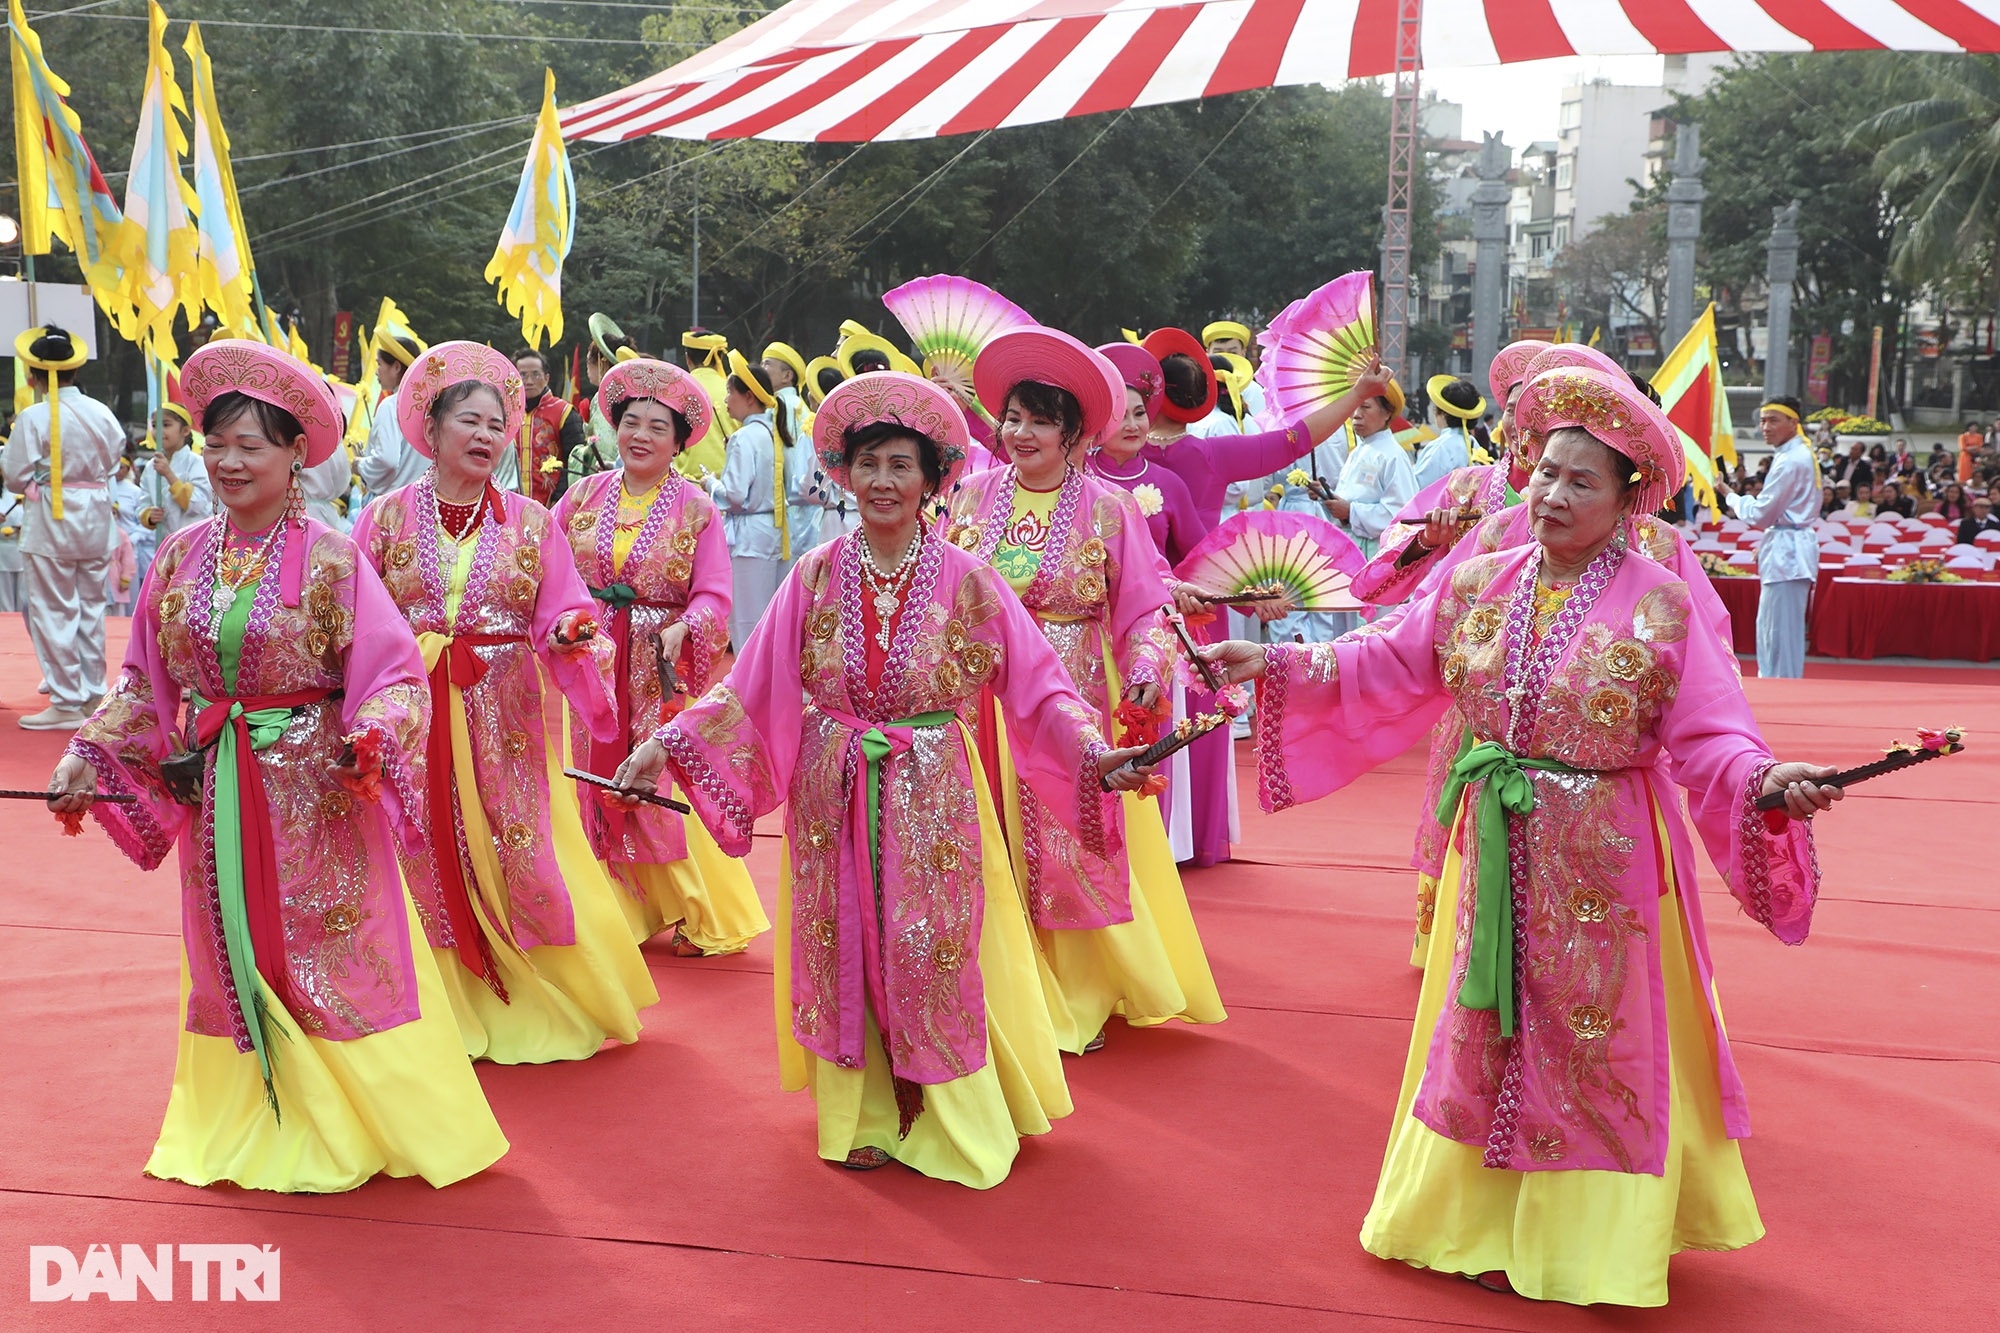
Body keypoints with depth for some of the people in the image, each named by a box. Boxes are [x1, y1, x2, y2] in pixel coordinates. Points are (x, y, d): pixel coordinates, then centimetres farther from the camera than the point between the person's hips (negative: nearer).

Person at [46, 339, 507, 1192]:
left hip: (313, 792, -4)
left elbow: (393, 673, -15)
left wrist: (371, 740, -32)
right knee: (234, 959, 13)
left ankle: (341, 1128, 19)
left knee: (329, 953, 3)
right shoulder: (181, 556, 3)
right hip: (215, 793, 5)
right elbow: (144, 679, 11)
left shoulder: (329, 559, -10)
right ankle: (255, 1126, 29)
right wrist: (88, 761, 4)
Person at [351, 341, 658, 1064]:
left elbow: (563, 616, -2)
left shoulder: (532, 523, 6)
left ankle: (542, 1010, 19)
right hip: (413, 719, 0)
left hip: (507, 721, 0)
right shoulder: (386, 518, 4)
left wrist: (572, 633, -23)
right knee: (428, 866, 4)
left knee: (523, 857, 0)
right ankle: (449, 1013, 21)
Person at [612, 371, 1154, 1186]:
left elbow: (1037, 686, -8)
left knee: (930, 957, 4)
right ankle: (863, 1115, 24)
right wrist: (667, 744, -11)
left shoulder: (964, 582, -5)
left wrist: (1094, 753, -23)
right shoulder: (817, 577, 0)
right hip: (833, 800, 2)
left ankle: (941, 1117, 23)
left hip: (931, 801, -1)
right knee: (844, 954, 8)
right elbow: (750, 688, -2)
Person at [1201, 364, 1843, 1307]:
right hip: (1498, 855, 4)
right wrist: (1276, 664, -5)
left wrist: (1764, 778, -34)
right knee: (1488, 1033, 14)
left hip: (1605, 861, -4)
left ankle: (1587, 1230, 25)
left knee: (1593, 1040, 7)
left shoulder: (1662, 609, -10)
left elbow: (1708, 736, -14)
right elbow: (1383, 670, 4)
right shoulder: (1477, 586, 1)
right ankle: (1485, 1220, 31)